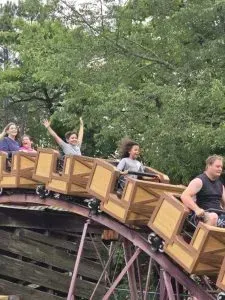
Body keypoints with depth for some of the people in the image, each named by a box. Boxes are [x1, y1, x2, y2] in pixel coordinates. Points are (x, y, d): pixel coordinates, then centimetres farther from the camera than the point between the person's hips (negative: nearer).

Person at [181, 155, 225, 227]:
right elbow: (184, 196, -17)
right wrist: (197, 209, -32)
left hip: (219, 214, 7)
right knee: (213, 217, -38)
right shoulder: (199, 181, -5)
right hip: (202, 215, -7)